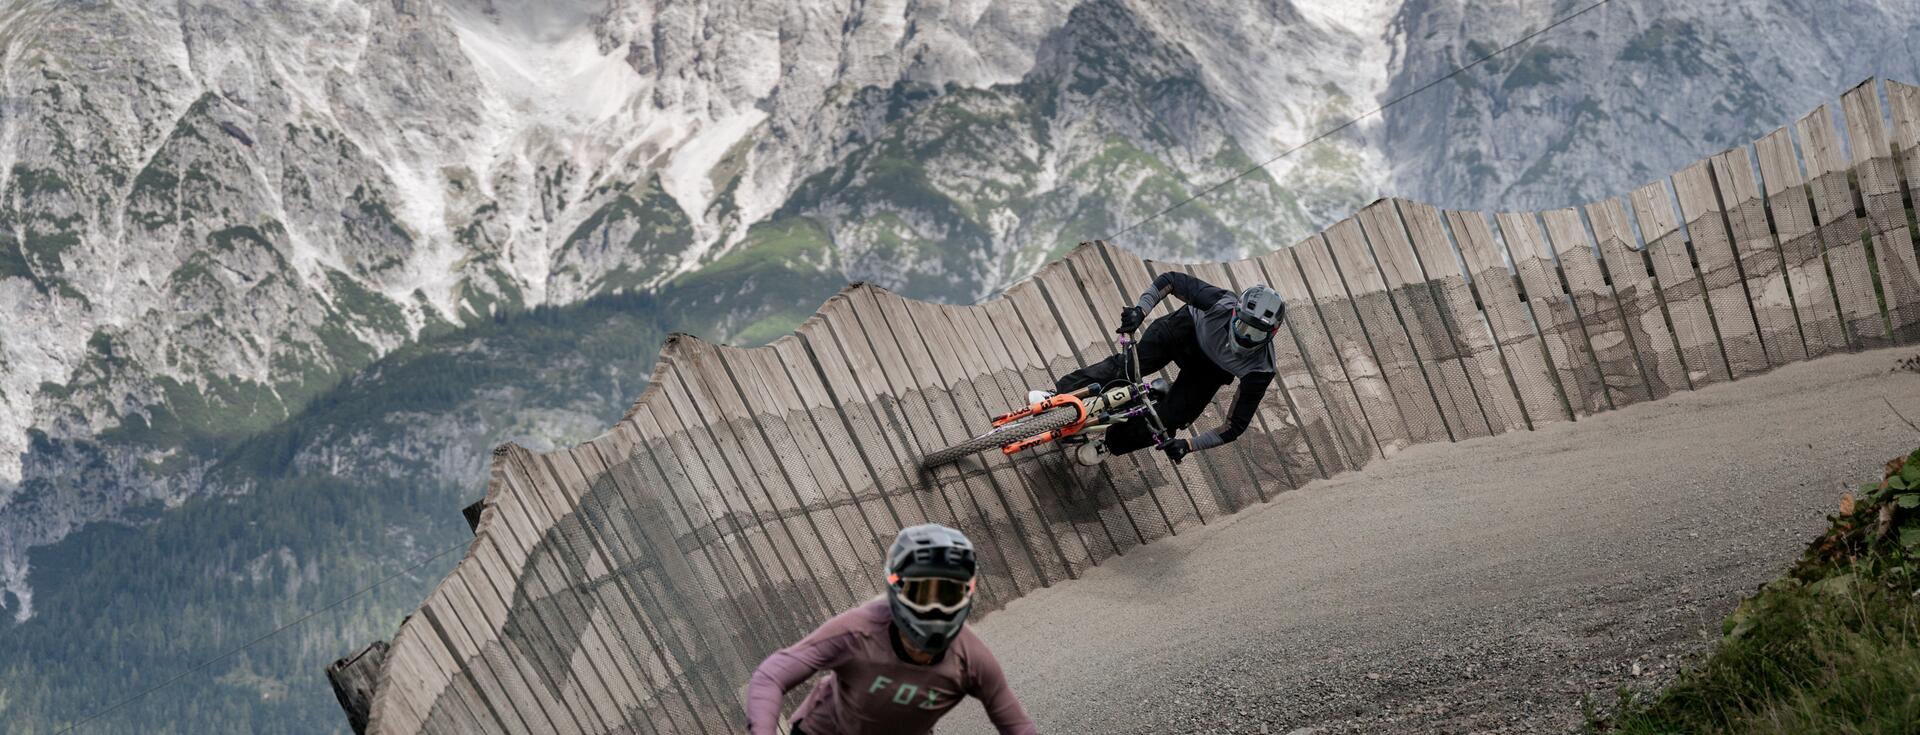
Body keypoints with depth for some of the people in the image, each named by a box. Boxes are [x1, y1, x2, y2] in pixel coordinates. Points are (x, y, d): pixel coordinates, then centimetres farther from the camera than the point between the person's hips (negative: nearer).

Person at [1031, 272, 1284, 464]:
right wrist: (1140, 310, -40)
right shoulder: (1224, 303, -39)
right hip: (1188, 328, 0)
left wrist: (1189, 445, -40)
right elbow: (1170, 279, -26)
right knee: (1128, 365, -20)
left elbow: (1235, 426, -30)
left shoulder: (1260, 370, -38)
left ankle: (1109, 442, 11)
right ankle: (1058, 394, -6)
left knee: (1168, 422, -12)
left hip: (1211, 370, 0)